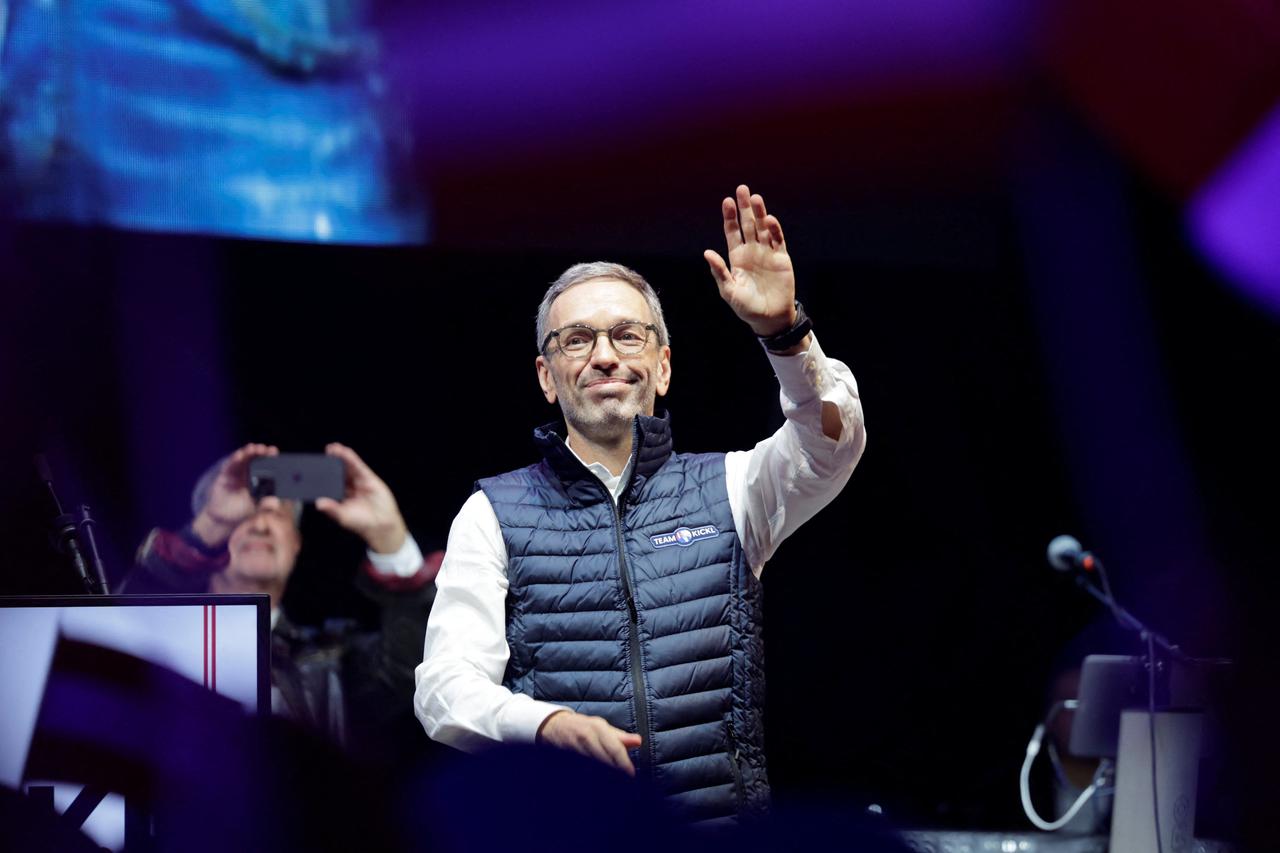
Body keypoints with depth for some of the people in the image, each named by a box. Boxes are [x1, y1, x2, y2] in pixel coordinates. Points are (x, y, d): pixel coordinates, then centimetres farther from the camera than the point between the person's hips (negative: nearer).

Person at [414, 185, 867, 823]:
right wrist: (551, 724, -18)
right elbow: (443, 687, 2)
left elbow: (831, 440, -4)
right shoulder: (495, 514, 11)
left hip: (723, 825, 1)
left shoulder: (726, 489, 15)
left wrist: (782, 330, -22)